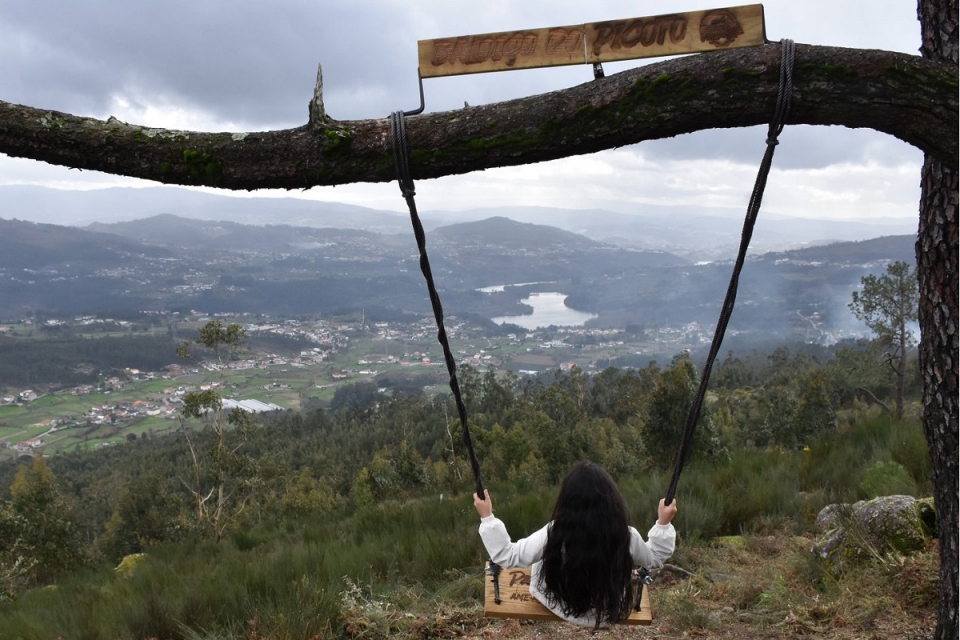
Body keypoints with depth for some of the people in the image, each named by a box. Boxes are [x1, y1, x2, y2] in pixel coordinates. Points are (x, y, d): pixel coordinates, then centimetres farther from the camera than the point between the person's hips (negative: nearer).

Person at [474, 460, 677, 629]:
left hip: (561, 609, -1)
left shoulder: (553, 533, -30)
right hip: (610, 613, 1)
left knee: (540, 558, 24)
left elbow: (507, 556, -19)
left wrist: (487, 517, -12)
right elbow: (655, 559, -4)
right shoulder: (627, 536, -25)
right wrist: (664, 524, 3)